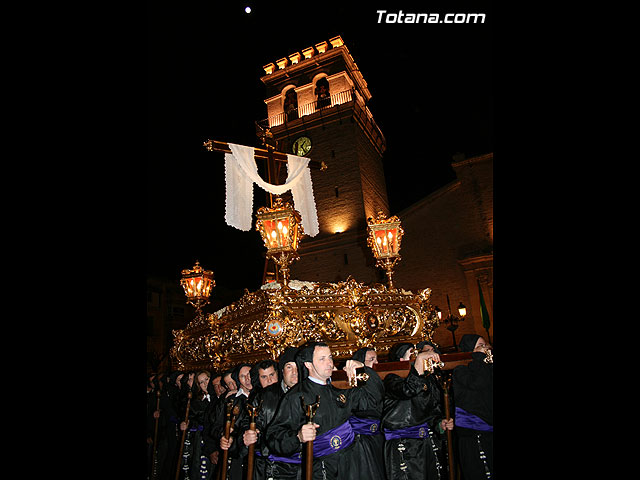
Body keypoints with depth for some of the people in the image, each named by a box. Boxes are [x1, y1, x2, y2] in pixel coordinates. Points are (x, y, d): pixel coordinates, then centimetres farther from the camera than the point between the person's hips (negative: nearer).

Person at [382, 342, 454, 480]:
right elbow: (408, 390, -31)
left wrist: (440, 423, 1)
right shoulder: (391, 379, -9)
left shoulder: (427, 379, 13)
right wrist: (420, 358, -27)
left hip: (427, 444, 6)